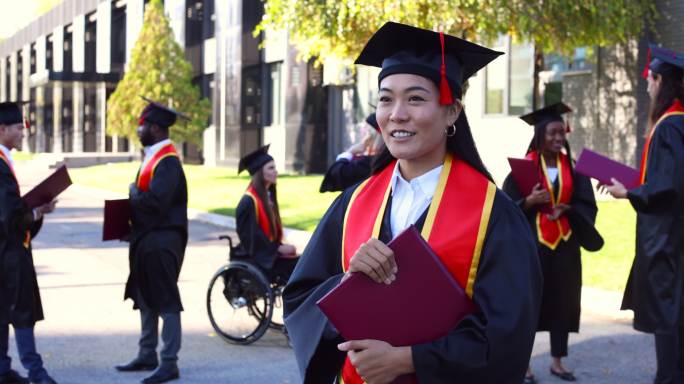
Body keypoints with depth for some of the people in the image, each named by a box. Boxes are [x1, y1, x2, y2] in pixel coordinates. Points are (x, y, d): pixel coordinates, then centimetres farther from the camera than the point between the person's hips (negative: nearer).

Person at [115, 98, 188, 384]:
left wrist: (133, 192, -10)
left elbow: (154, 201, -27)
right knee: (146, 298, 17)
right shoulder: (153, 157, 12)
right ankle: (147, 355, 28)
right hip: (145, 239, 10)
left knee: (165, 301, -4)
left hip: (161, 242, -10)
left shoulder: (168, 162, -18)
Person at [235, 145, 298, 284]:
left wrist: (282, 247, 1)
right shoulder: (249, 201, -14)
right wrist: (278, 248, -17)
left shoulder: (268, 196, 12)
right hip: (257, 257, -8)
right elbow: (250, 236, -18)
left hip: (271, 252, 8)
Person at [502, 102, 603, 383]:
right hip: (531, 242, -4)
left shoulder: (572, 167, 6)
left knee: (562, 301, 7)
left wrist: (566, 209, -13)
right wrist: (530, 201, -22)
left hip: (564, 244, 4)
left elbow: (587, 205, 5)